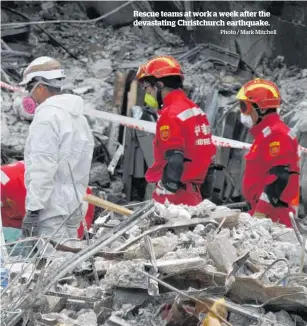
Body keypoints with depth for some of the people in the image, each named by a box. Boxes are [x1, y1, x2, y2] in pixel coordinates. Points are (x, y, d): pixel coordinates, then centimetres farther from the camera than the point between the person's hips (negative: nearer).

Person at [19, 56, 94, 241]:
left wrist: (33, 209, -18)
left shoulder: (47, 115, -12)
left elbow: (43, 168, -18)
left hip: (52, 208, -9)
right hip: (75, 205, 9)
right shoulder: (78, 116, 16)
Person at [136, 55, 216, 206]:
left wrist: (164, 188, -20)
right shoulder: (194, 109, 12)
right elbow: (208, 152, 16)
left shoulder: (170, 114, -15)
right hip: (192, 192, 9)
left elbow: (174, 161, -23)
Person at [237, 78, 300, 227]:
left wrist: (261, 211, -25)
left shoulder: (274, 134, -13)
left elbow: (279, 177, -23)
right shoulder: (266, 133, 20)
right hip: (266, 210, 10)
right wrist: (255, 207, 28)